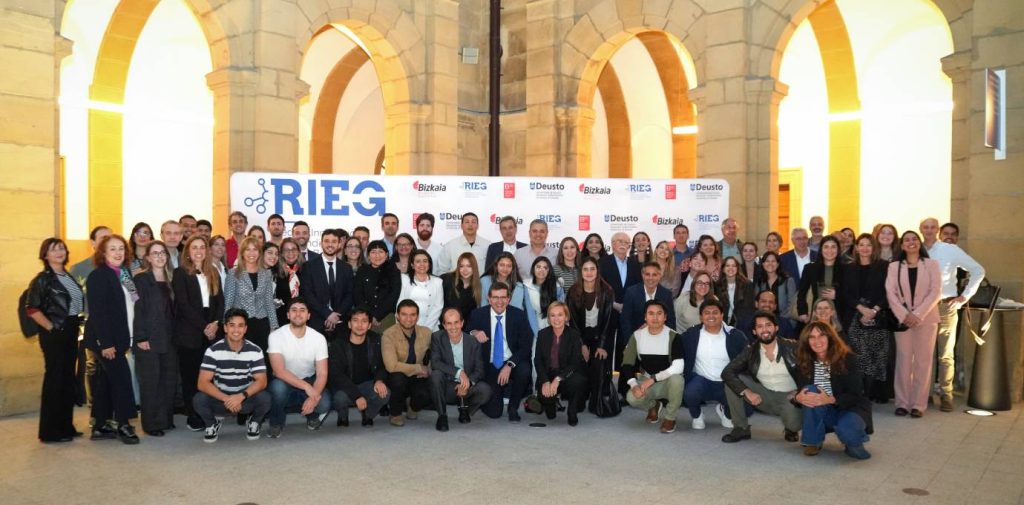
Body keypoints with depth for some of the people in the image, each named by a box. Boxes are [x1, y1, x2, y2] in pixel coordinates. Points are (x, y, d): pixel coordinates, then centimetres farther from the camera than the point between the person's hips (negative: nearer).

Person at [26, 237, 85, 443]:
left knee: (68, 379, 12)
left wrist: (78, 323, 7)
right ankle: (50, 431, 8)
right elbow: (31, 308, -14)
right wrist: (51, 328, -13)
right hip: (54, 334, -7)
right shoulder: (43, 279, -8)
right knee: (54, 379, -1)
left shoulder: (69, 277, 12)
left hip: (71, 332, 7)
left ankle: (66, 426, 22)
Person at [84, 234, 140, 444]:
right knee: (122, 377, -8)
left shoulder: (124, 275, 11)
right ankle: (123, 424, 2)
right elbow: (97, 312, -17)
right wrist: (105, 343, -21)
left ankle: (100, 427, 20)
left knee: (106, 381, 12)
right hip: (105, 339, -8)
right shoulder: (98, 276, -12)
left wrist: (127, 339, 10)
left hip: (118, 338, 8)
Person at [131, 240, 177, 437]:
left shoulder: (170, 280, 13)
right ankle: (151, 423, 8)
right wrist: (140, 338, -15)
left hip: (168, 339, 5)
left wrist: (175, 335, 8)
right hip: (148, 339, -5)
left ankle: (166, 419, 18)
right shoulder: (141, 279, -4)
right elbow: (137, 309, -9)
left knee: (169, 380, 7)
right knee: (150, 382, -1)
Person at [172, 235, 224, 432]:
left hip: (211, 332, 4)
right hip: (188, 333, -4)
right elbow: (183, 304, -9)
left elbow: (220, 301, 9)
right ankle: (193, 418, 6)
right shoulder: (180, 273, 0)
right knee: (190, 376, -1)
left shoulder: (213, 273, 15)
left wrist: (215, 323, -7)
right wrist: (204, 326, -13)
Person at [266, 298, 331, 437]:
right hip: (285, 383, -1)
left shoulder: (319, 338, -10)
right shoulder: (276, 336, -16)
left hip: (309, 382, 1)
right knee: (278, 386, -36)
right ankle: (276, 424, -5)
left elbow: (322, 374, -13)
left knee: (324, 404, -28)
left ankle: (312, 416, 12)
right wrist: (306, 386, -35)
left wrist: (313, 397, -31)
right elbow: (279, 371, -25)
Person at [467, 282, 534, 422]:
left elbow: (526, 346, -8)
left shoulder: (519, 315, -5)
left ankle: (513, 407, -5)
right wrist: (474, 333, -22)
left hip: (513, 362, 1)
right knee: (493, 413, -13)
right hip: (489, 366, 0)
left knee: (524, 371, -34)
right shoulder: (478, 315, -4)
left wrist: (509, 366, -22)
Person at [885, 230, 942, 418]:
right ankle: (902, 402, 7)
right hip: (903, 319, 1)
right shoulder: (894, 266, 7)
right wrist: (904, 314, -14)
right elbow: (890, 293, -1)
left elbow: (935, 292, -4)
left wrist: (918, 314, -14)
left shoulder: (932, 264, 4)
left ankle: (919, 404, 5)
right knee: (903, 361, 2)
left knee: (922, 362, 0)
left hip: (926, 318, -1)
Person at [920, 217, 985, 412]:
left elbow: (978, 270, 2)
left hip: (945, 307, -1)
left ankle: (946, 396, 11)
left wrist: (965, 296, -1)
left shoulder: (951, 250, -2)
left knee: (945, 355, 4)